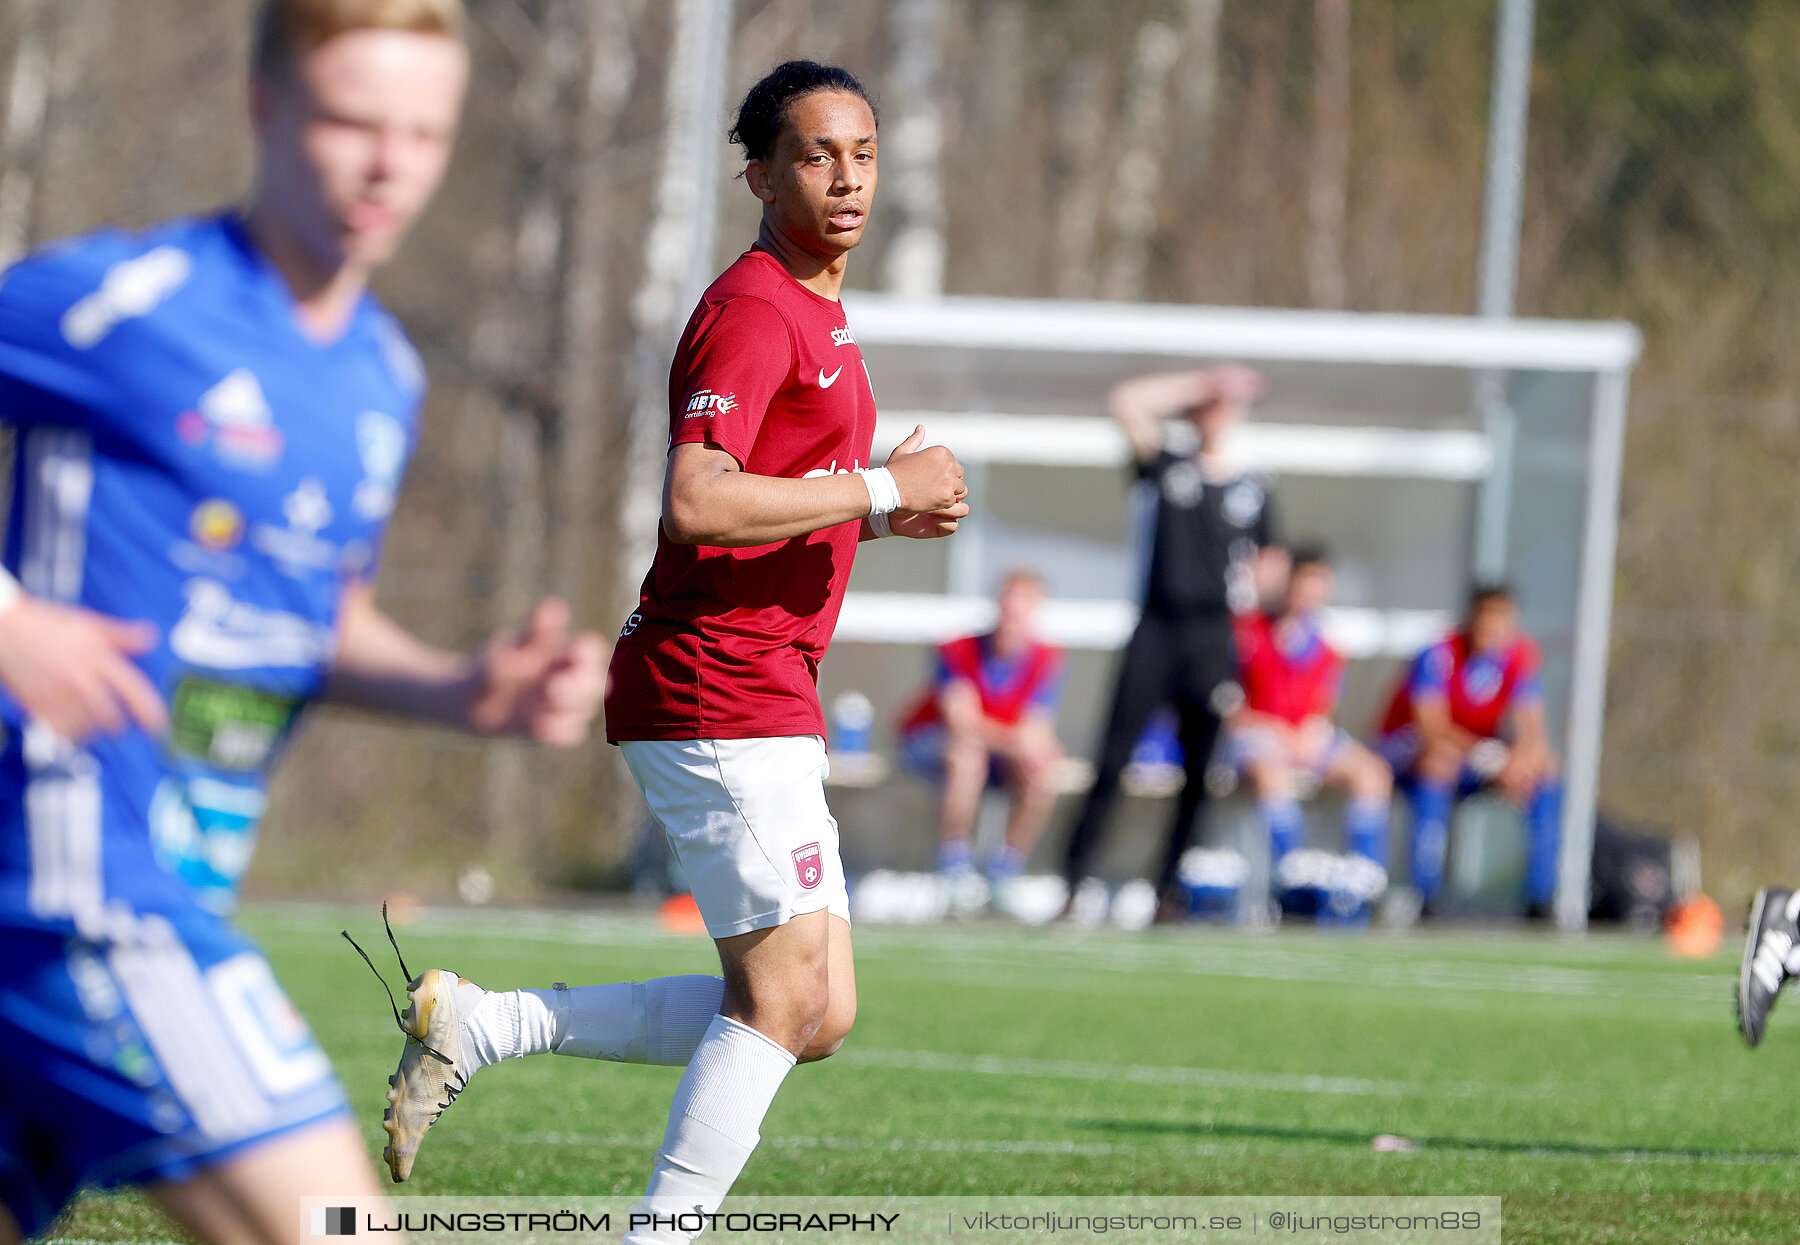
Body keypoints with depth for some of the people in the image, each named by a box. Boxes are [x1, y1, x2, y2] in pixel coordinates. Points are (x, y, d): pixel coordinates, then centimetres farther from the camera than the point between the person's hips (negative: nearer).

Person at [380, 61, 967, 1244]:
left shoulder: (818, 314, 19)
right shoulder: (752, 311, -13)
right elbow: (695, 502, -25)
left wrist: (885, 509, 8)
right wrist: (882, 491, -18)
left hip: (766, 694, 10)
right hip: (721, 690, -10)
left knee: (812, 1014, 8)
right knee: (786, 999, -9)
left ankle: (479, 1025, 10)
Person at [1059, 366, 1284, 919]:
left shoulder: (1254, 489, 13)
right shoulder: (1170, 469, 8)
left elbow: (1267, 563, 20)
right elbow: (1124, 402, -2)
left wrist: (1262, 577, -4)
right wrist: (1199, 383, 0)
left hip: (1214, 639, 2)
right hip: (1156, 632, -2)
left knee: (1200, 774, 1)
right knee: (1112, 761, -8)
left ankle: (1170, 889, 9)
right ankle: (1070, 883, -7)